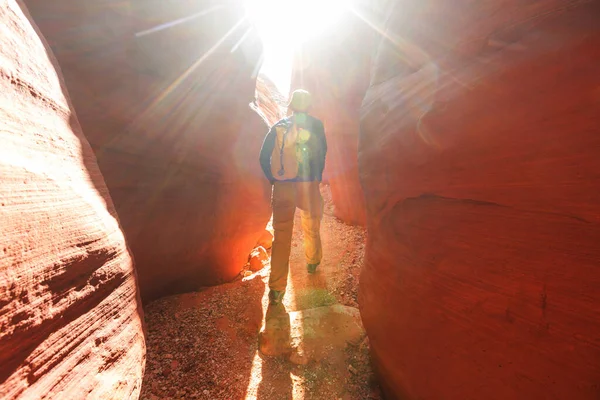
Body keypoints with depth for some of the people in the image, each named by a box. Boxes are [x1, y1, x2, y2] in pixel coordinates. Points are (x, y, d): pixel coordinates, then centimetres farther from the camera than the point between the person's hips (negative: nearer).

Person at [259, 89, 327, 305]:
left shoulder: (278, 127, 8)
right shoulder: (316, 125, 6)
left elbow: (264, 157, 4)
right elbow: (323, 152, 2)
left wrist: (272, 179, 12)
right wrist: (318, 177, 12)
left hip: (282, 188, 1)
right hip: (309, 185, 0)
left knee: (281, 235, 4)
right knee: (312, 227, 23)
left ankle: (276, 288, 6)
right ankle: (312, 262, 46)